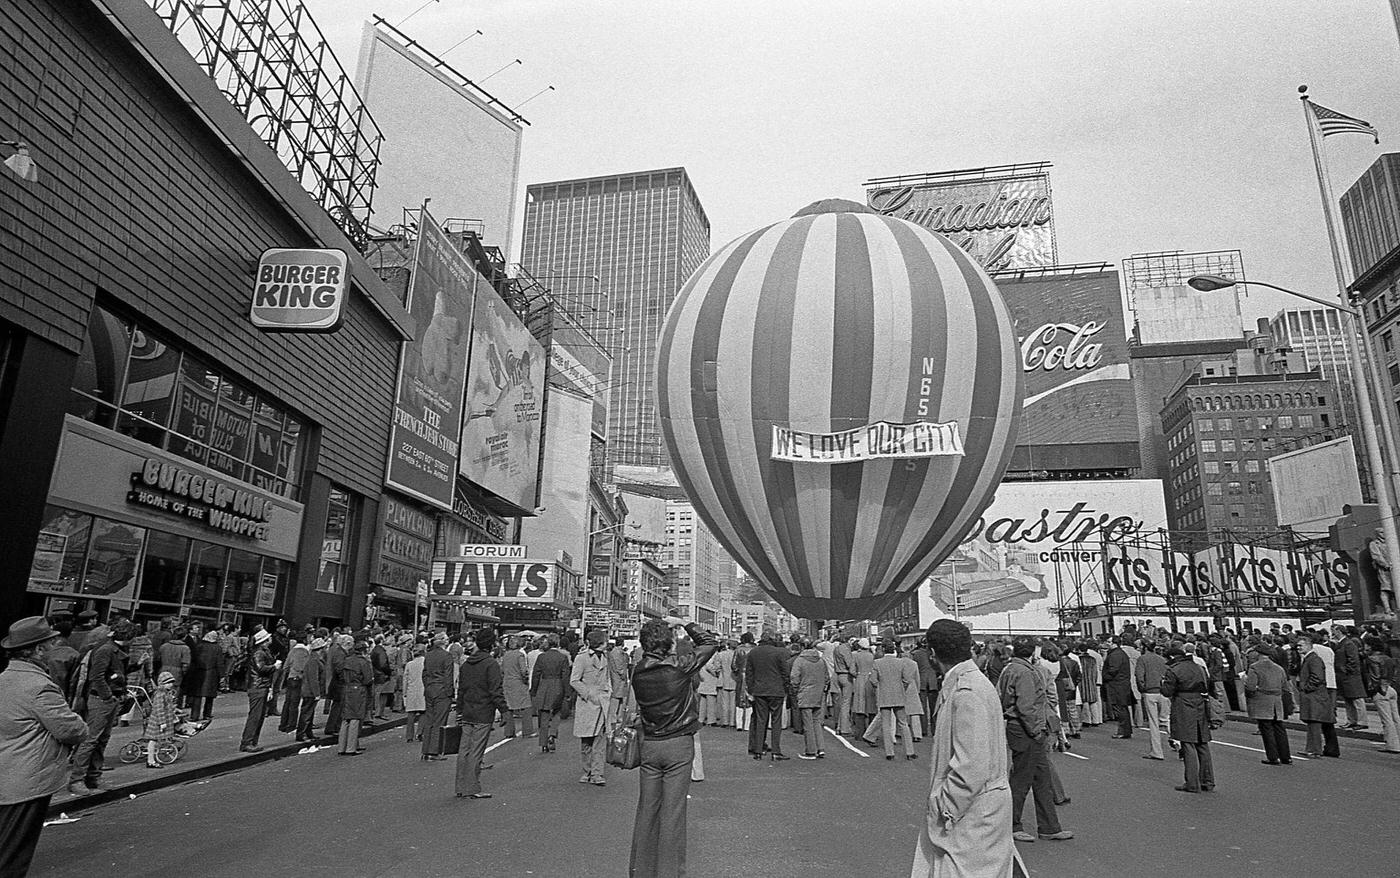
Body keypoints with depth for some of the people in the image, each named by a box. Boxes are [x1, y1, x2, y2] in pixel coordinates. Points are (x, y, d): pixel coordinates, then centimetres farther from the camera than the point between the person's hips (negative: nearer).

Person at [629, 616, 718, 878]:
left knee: (647, 809, 13)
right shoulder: (678, 667, -16)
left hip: (649, 745, 5)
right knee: (672, 812, 3)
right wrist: (684, 623, 4)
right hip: (678, 744, -4)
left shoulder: (638, 671, -4)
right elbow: (709, 643, -3)